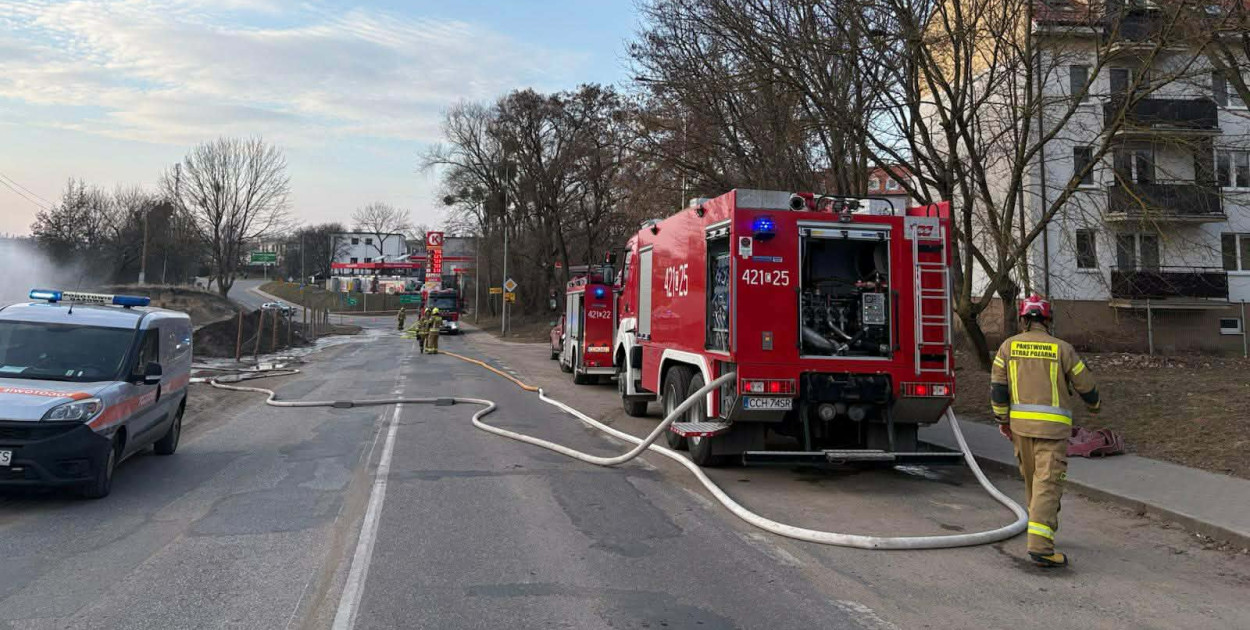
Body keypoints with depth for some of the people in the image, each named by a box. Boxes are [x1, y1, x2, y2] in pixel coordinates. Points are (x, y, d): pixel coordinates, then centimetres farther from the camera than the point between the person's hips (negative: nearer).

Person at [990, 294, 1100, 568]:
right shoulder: (1061, 348, -2)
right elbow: (1085, 384, 6)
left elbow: (997, 386, 1)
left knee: (1032, 479, 21)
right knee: (1048, 484, -6)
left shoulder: (1008, 346, 3)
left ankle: (1041, 528, 37)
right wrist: (1095, 405, 27)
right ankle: (1040, 546, -13)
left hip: (1020, 423, 3)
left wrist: (1002, 419, 11)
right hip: (1052, 425, -3)